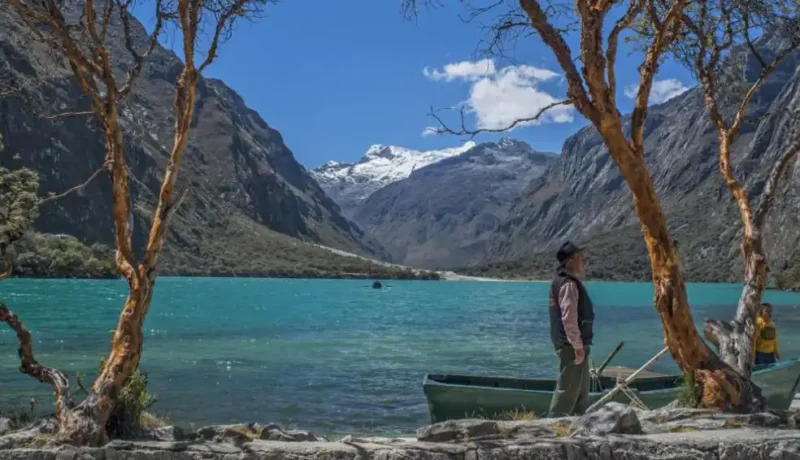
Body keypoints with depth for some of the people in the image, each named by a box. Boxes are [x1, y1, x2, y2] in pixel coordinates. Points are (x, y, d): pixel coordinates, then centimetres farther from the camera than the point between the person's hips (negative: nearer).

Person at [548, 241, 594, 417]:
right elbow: (569, 318, -25)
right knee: (567, 390, -5)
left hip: (572, 345, 11)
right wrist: (578, 346, -23)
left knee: (580, 389, 18)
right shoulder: (568, 284, -18)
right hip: (571, 346, -11)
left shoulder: (564, 281, 15)